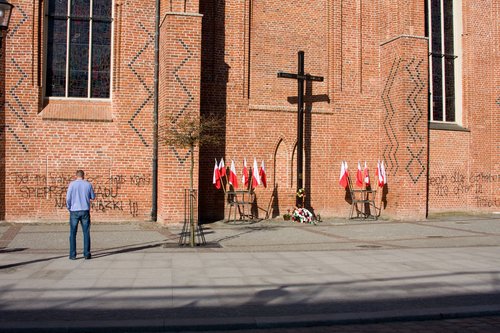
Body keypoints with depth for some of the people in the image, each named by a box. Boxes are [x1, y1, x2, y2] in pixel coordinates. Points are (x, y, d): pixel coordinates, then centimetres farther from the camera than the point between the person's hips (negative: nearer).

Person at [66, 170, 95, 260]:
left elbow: (68, 198, -7)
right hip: (85, 211, 1)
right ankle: (87, 254, 5)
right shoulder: (88, 184, 1)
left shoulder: (72, 184, -3)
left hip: (74, 211, -1)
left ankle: (72, 255, 4)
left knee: (73, 234, 6)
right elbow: (93, 197, 11)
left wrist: (69, 207, 9)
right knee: (86, 233, 6)